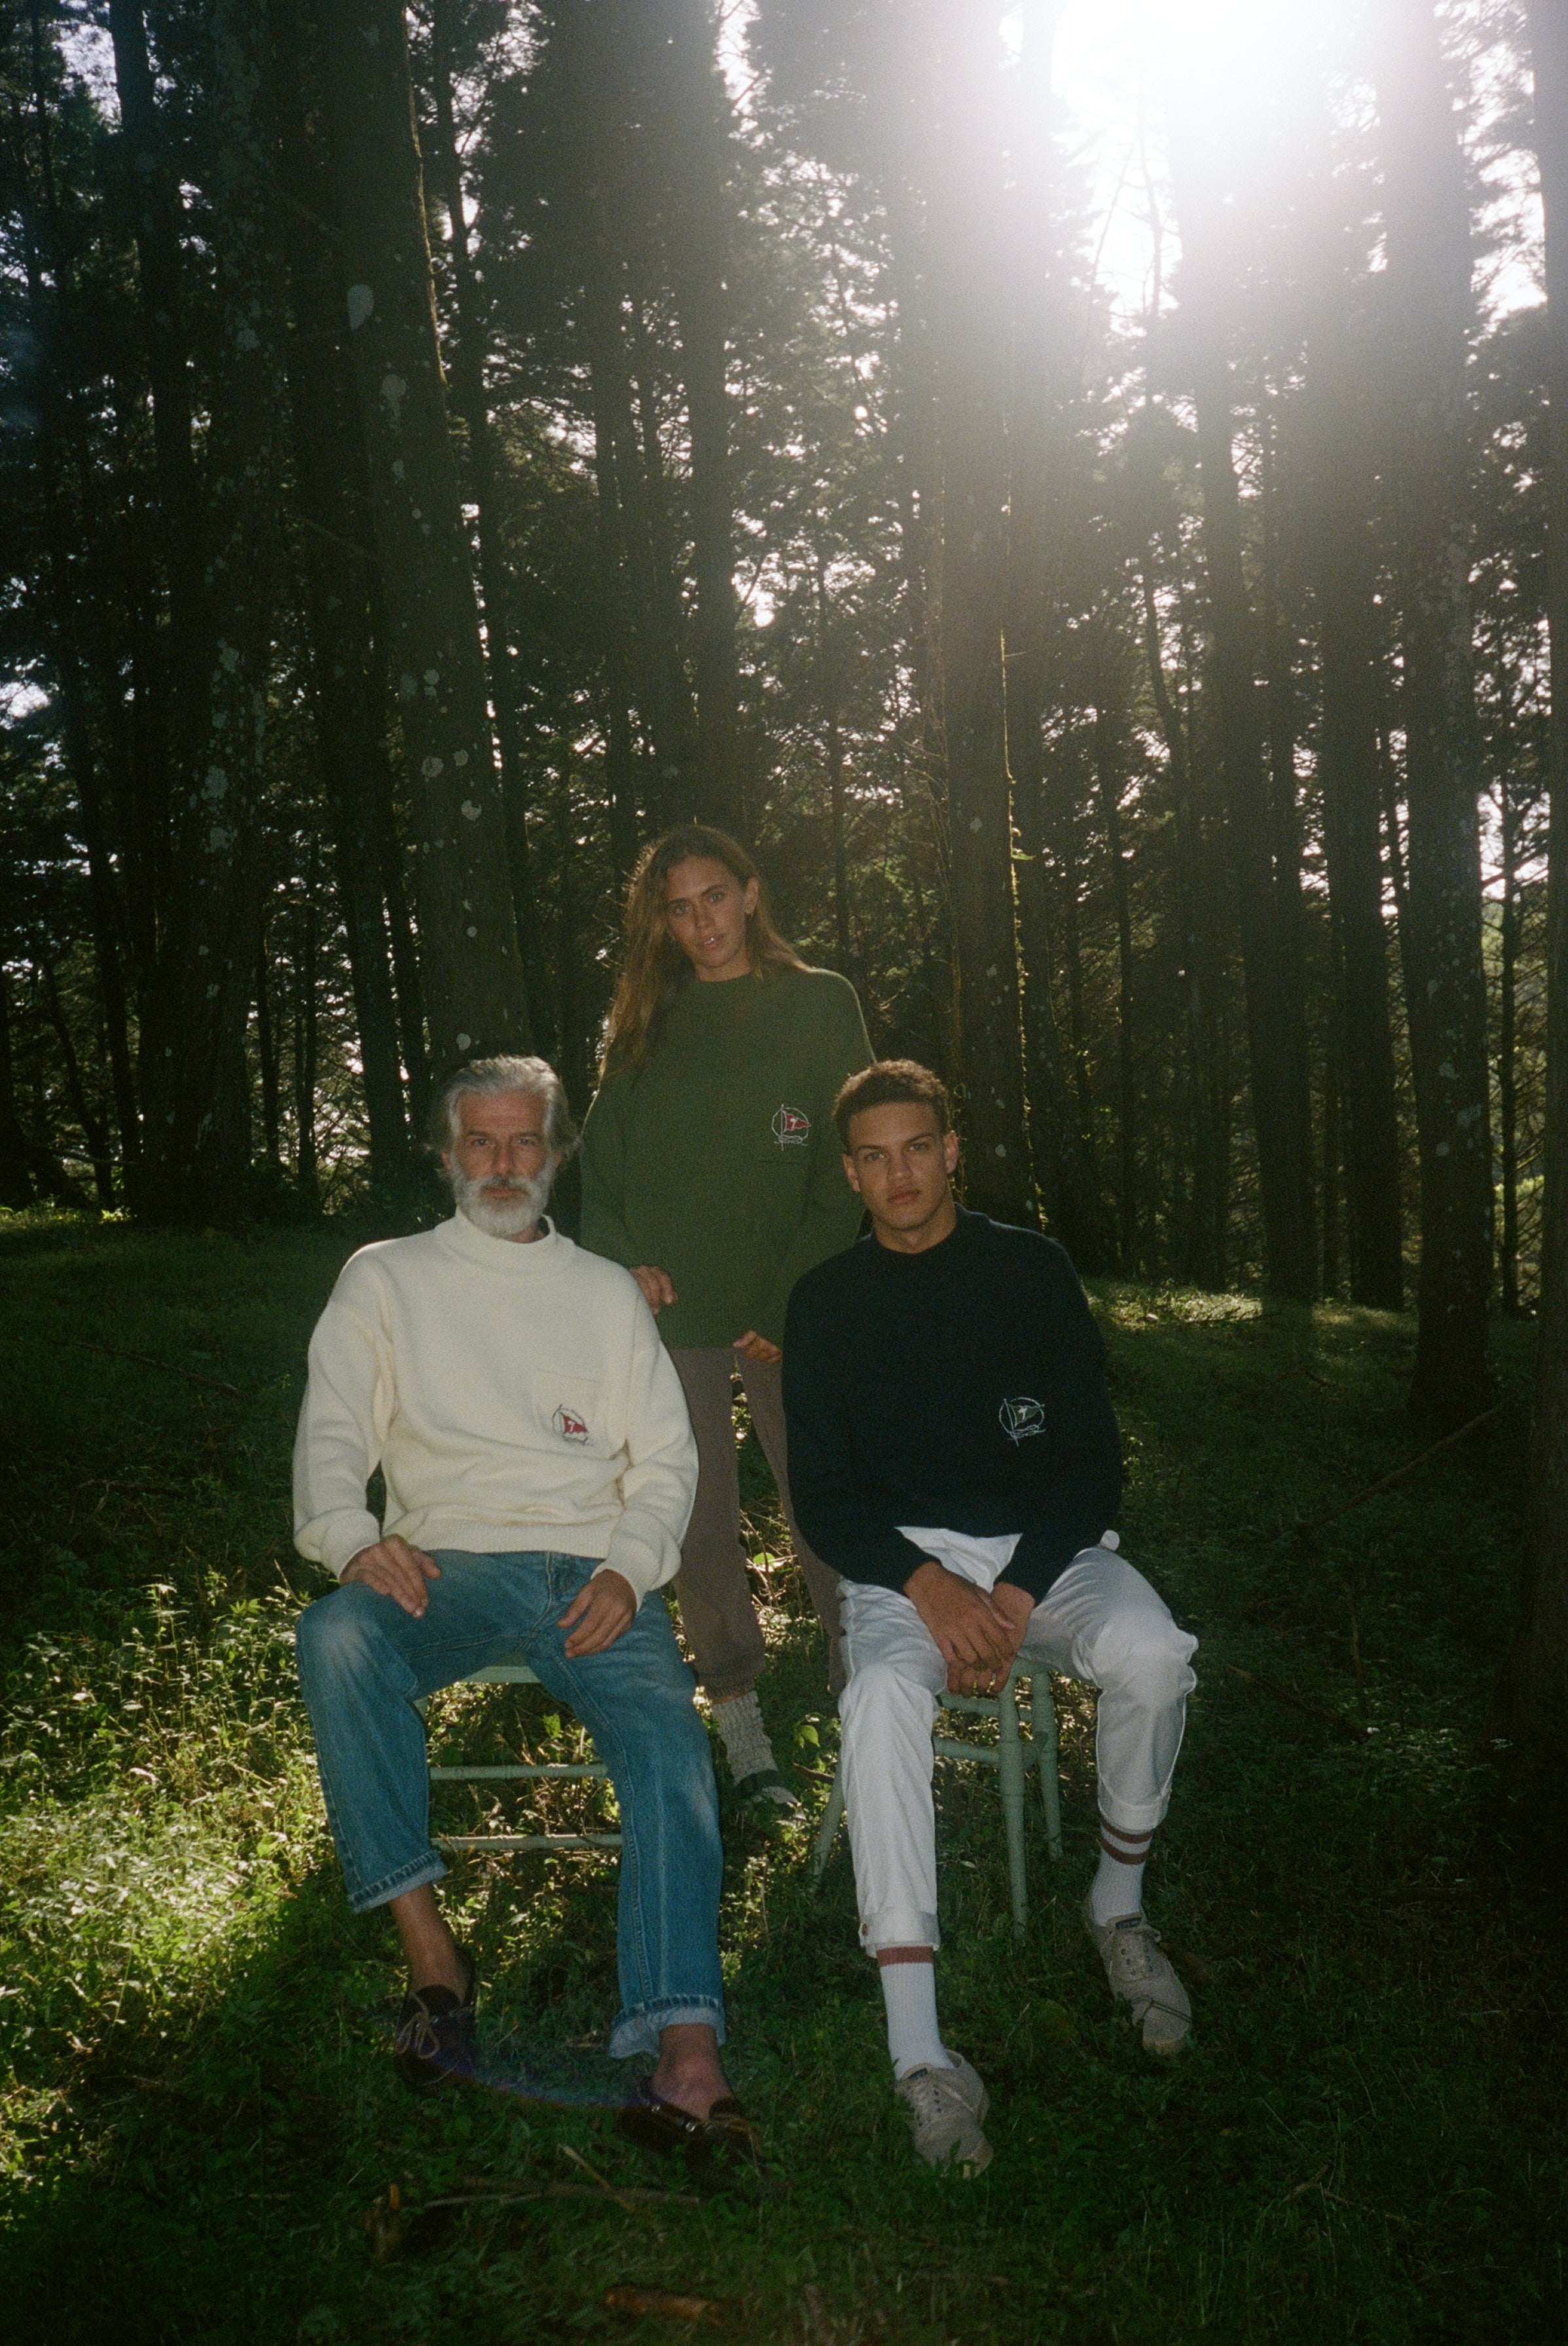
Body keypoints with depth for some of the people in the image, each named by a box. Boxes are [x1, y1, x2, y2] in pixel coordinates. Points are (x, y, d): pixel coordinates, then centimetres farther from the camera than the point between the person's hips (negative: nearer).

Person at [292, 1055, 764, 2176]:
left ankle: (688, 2059, -37)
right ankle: (431, 1951, -24)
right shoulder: (386, 1277, 18)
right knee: (337, 1637, -34)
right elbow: (334, 1431, 6)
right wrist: (353, 1535, -17)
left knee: (669, 1740, -28)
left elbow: (667, 1455, 14)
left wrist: (628, 1569, -6)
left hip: (594, 1571, 1)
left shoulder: (606, 1290, 21)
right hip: (449, 1564, 0)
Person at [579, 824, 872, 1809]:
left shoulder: (820, 1003, 5)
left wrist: (798, 1302, -8)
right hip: (672, 1310, 2)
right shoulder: (646, 1023, 14)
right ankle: (737, 1711, 13)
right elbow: (602, 1154, 13)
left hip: (786, 1309, -2)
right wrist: (621, 1257, -4)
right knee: (699, 1517, 3)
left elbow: (844, 1166, 0)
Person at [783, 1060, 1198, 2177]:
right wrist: (930, 1588, -16)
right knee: (881, 1696, -32)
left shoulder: (1032, 1270, 4)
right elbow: (824, 1496, 2)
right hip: (903, 1562, 0)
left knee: (1152, 1654, -29)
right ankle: (920, 2051, -31)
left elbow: (1094, 1459, 2)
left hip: (1046, 1544, 1)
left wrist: (1017, 1595, -13)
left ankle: (1120, 1905, -1)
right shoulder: (828, 1301, 5)